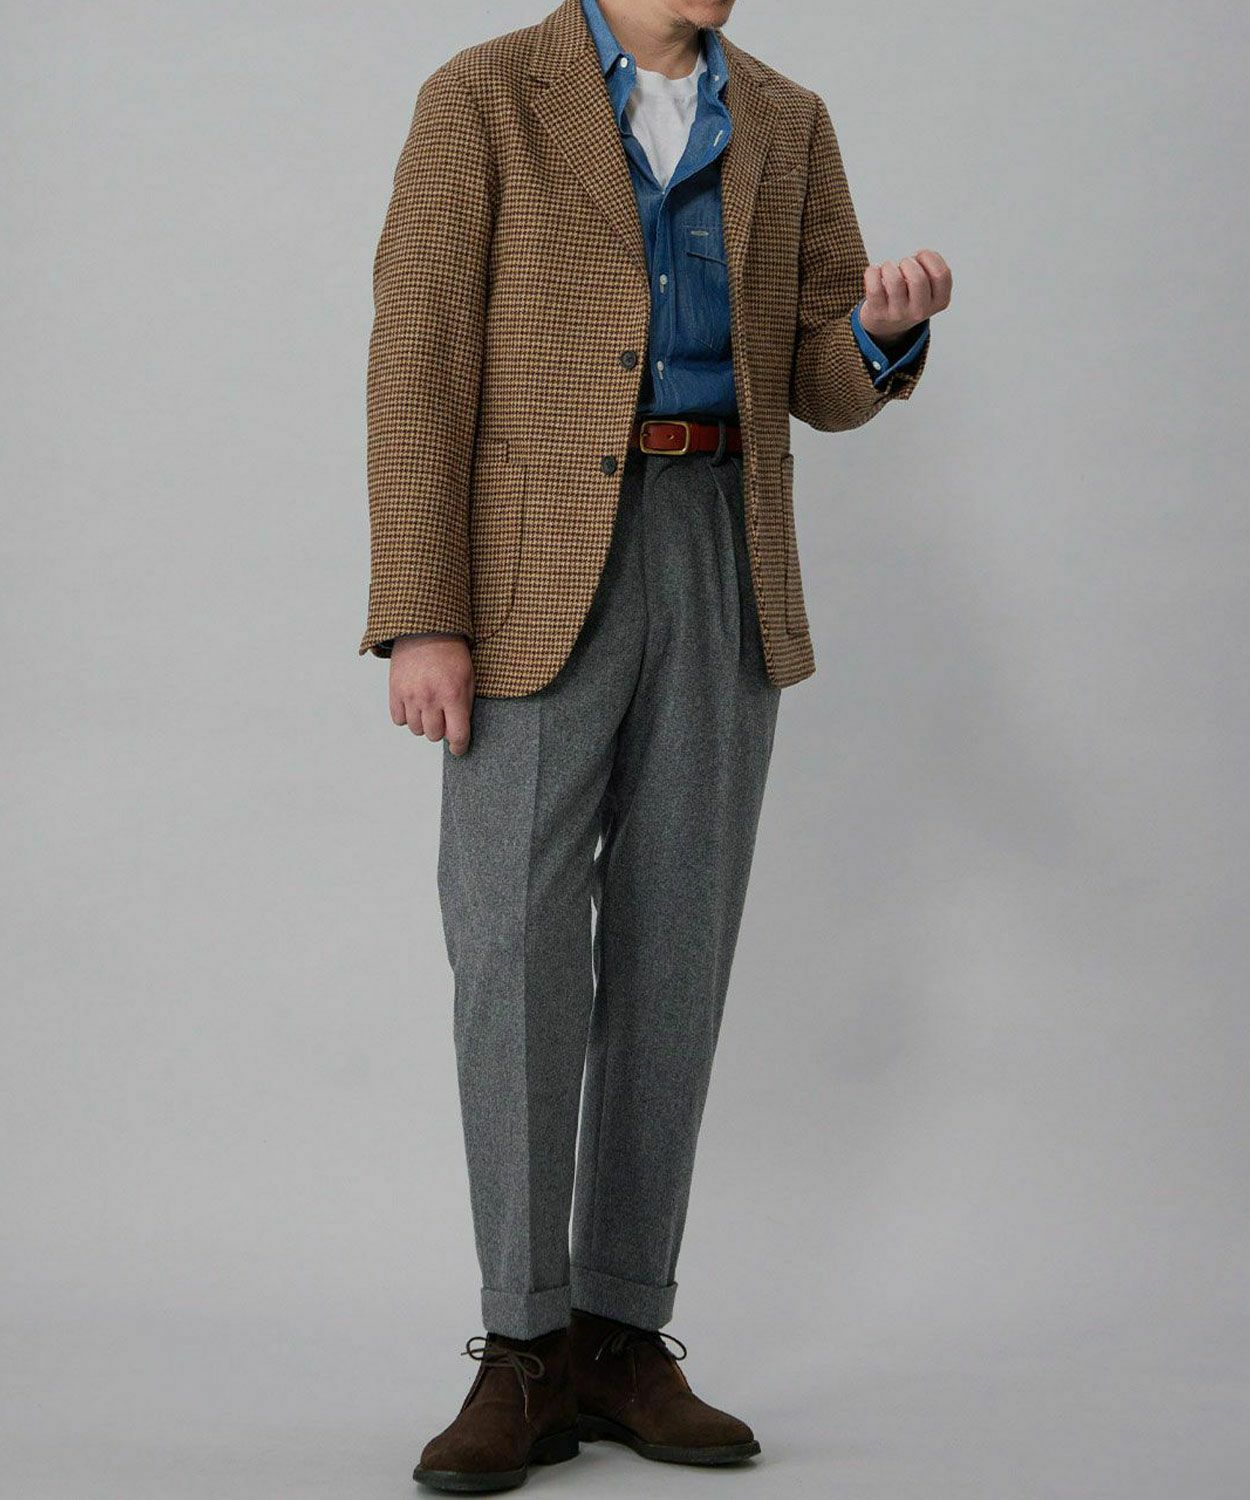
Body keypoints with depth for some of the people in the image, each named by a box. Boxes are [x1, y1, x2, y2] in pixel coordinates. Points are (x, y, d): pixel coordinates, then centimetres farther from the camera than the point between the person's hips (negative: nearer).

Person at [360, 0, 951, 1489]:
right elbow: (420, 362, -6)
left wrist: (888, 325, -13)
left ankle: (621, 1338, 10)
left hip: (724, 565, 4)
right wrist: (421, 619, -14)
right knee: (517, 948, -8)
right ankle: (526, 1353, 0)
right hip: (538, 566, -4)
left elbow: (824, 386, 12)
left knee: (671, 952, 3)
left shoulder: (785, 124, 13)